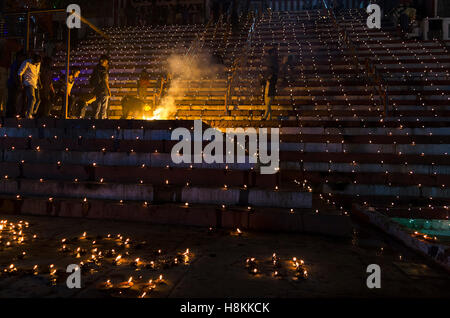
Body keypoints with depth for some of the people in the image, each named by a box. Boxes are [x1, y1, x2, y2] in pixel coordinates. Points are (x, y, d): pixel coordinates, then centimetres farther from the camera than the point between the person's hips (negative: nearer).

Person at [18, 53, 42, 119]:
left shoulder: (38, 64, 10)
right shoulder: (26, 63, -10)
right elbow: (20, 73, -6)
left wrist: (38, 82, 16)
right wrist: (21, 83, -5)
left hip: (35, 84, 7)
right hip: (28, 83, -7)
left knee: (38, 100, 5)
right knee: (32, 99, -20)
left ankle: (33, 114, 18)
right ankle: (28, 115, -15)